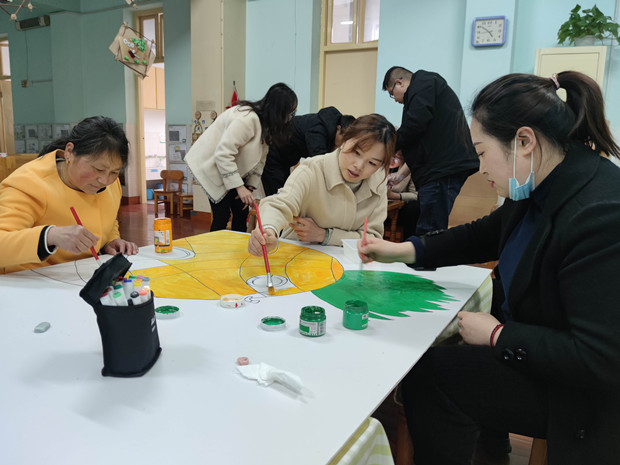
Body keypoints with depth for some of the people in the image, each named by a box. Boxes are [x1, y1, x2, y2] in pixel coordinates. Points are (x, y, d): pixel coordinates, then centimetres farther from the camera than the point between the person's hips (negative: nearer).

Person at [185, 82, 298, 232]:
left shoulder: (266, 124, 1)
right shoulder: (247, 119, -30)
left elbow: (260, 159, 5)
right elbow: (223, 154, -33)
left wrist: (250, 186, -4)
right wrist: (239, 187, -33)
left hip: (232, 169, 9)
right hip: (212, 165, -9)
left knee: (242, 212, 5)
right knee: (222, 215, -12)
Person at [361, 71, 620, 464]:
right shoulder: (544, 188, -3)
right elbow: (488, 234, 14)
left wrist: (498, 336, -18)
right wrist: (403, 250, 6)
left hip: (584, 393, -8)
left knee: (430, 376, -8)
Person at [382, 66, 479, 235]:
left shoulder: (423, 83, 1)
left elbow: (414, 124, -15)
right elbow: (419, 144, 30)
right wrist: (401, 173, 24)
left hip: (444, 169, -10)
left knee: (429, 231, -12)